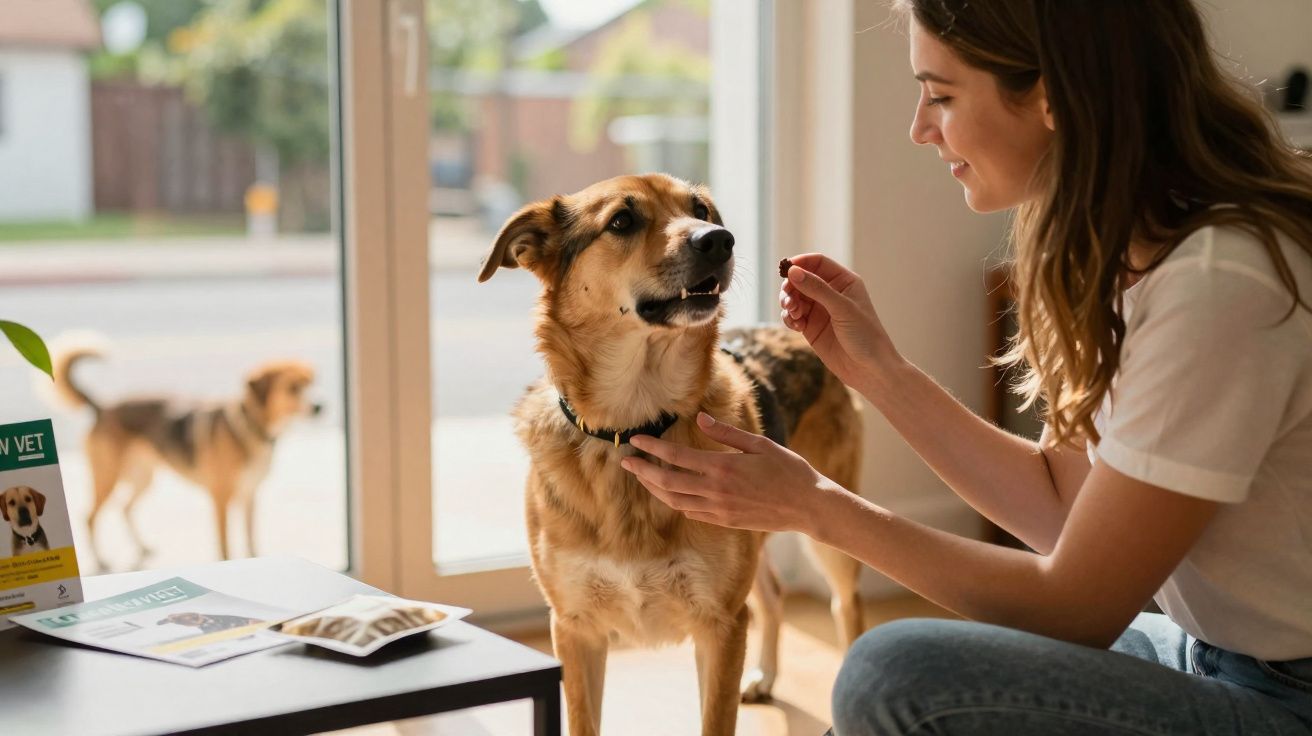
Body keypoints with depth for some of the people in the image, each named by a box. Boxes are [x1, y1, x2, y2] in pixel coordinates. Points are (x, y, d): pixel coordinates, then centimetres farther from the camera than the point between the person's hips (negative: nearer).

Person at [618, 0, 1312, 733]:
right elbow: (1061, 500, 8)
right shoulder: (1136, 253, 3)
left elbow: (1078, 606, -20)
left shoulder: (1217, 285, -26)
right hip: (1217, 663, 9)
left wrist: (817, 506, -14)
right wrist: (878, 368, 3)